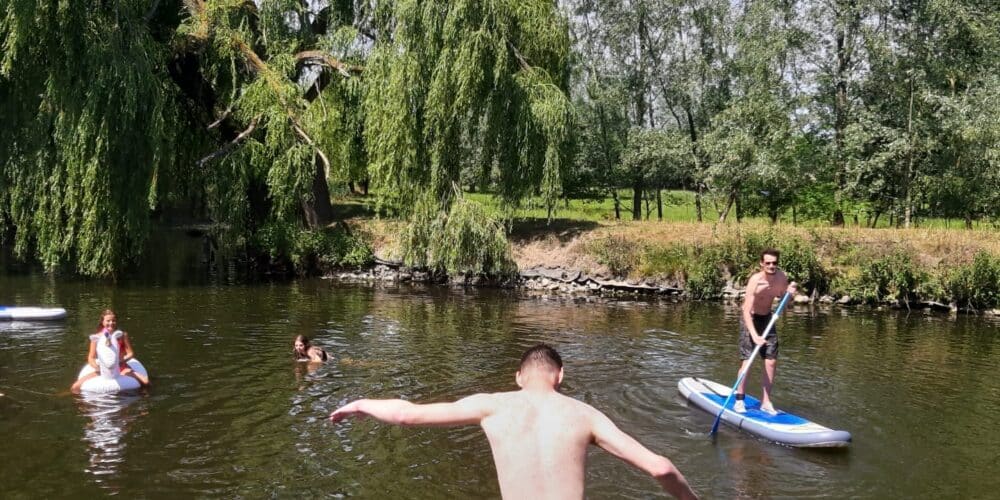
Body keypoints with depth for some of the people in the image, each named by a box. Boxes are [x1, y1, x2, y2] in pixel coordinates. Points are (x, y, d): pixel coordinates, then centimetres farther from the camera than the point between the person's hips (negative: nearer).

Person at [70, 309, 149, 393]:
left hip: (121, 368, -1)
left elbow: (130, 354, -1)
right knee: (75, 387, -16)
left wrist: (122, 360, -21)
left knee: (145, 382, -24)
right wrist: (97, 367, -18)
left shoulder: (122, 335, 0)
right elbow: (91, 358, 2)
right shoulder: (97, 337, 0)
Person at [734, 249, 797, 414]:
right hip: (751, 320, -6)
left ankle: (765, 401, 14)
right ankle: (739, 400, 3)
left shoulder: (782, 278, -10)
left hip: (767, 318, 6)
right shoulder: (755, 281, -27)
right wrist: (754, 335, -41)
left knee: (771, 362, 3)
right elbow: (746, 311, -31)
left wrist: (789, 293, -14)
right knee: (747, 361, -11)